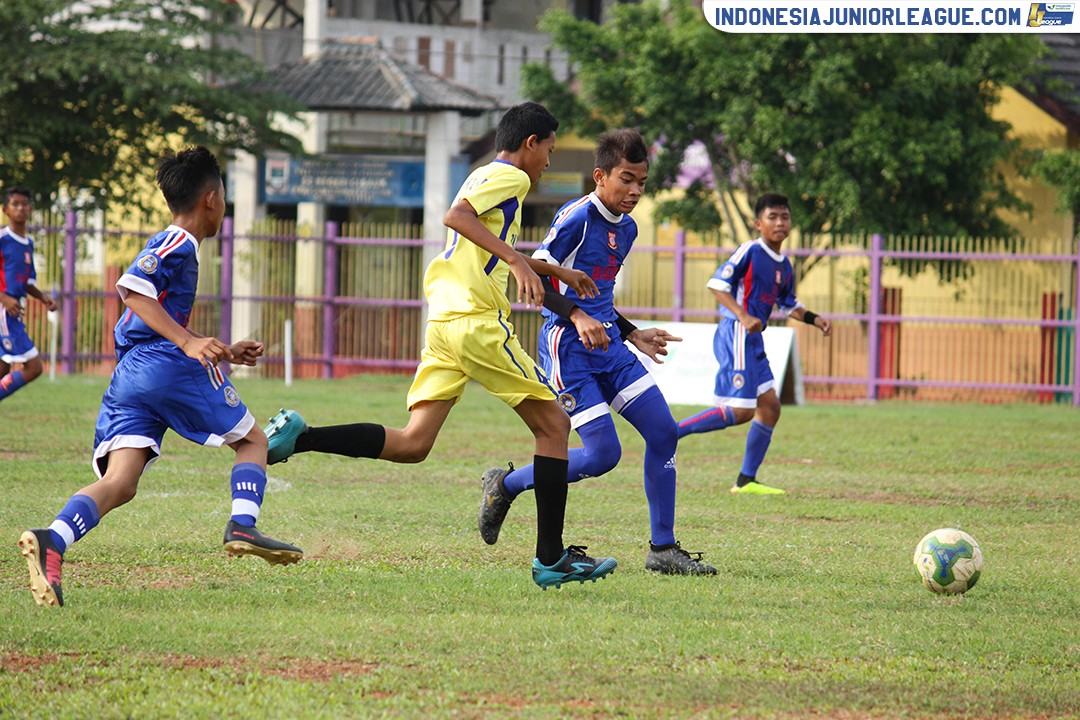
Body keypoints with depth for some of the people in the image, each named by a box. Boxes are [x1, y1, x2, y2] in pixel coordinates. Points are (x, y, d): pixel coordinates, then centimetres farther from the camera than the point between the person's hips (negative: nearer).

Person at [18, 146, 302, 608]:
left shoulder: (170, 246, 31)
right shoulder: (179, 243, 1)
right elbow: (132, 287, -17)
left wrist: (223, 353, 41)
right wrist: (189, 343, -23)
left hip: (127, 378, 8)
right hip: (170, 367, -8)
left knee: (120, 482, -11)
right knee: (251, 440, 11)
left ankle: (51, 541, -35)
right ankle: (243, 527, -10)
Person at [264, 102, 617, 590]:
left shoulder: (485, 177, 27)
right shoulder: (511, 176, -2)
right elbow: (456, 216, -21)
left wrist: (558, 272, 50)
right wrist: (517, 261, -25)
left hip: (443, 321, 9)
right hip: (477, 320, -9)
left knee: (412, 445, 0)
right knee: (552, 424, 1)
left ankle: (297, 437, -12)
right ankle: (551, 559, 0)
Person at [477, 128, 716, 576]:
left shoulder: (627, 228, 14)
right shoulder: (577, 217, -13)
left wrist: (632, 335, 18)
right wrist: (577, 317, -26)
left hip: (607, 343, 8)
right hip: (568, 349, -8)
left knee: (663, 433, -3)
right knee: (603, 454, -14)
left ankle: (663, 549, 4)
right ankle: (505, 485, 8)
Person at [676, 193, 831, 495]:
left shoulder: (785, 267, 15)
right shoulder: (750, 251, -11)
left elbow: (788, 305, 30)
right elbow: (717, 284, -16)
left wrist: (815, 320, 15)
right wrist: (744, 316, -26)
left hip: (753, 339, 9)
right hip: (735, 334, -9)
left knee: (770, 407, 7)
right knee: (741, 411, -14)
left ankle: (746, 480, 12)